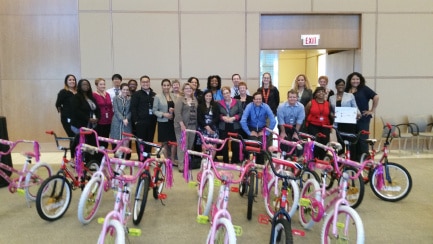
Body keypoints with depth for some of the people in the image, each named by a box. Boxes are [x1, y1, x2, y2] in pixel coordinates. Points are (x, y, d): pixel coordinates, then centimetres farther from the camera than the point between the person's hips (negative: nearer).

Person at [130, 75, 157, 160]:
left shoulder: (154, 95, 15)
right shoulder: (136, 94, 2)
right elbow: (133, 108, -4)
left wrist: (155, 118, 3)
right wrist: (136, 120, -11)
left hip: (151, 122, 4)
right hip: (141, 122, -4)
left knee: (150, 141, 7)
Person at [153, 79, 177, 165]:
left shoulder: (174, 96, 8)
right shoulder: (158, 97, 0)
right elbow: (155, 110, -2)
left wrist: (174, 110, -6)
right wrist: (163, 114, -16)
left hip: (173, 122, 2)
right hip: (163, 122, -2)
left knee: (174, 141, -3)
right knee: (165, 142, 5)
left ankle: (172, 159, 13)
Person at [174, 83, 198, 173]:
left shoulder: (194, 99, 16)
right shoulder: (180, 99, -4)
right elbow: (177, 113, -13)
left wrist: (196, 124, 10)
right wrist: (182, 125, -19)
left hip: (192, 126, 6)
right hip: (182, 126, -6)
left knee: (190, 145, 7)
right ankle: (181, 165, -3)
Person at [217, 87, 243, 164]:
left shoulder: (237, 102, 4)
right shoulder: (219, 103, 8)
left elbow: (241, 113, -2)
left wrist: (233, 118, -14)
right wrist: (222, 117, -13)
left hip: (235, 127, -1)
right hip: (223, 127, 1)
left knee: (235, 145, 0)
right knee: (224, 145, 4)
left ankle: (235, 161, 12)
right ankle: (225, 161, 16)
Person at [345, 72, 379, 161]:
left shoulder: (364, 89, -1)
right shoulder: (346, 91, 11)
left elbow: (376, 97, -9)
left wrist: (372, 110, -8)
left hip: (363, 119, -4)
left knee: (362, 140, -4)